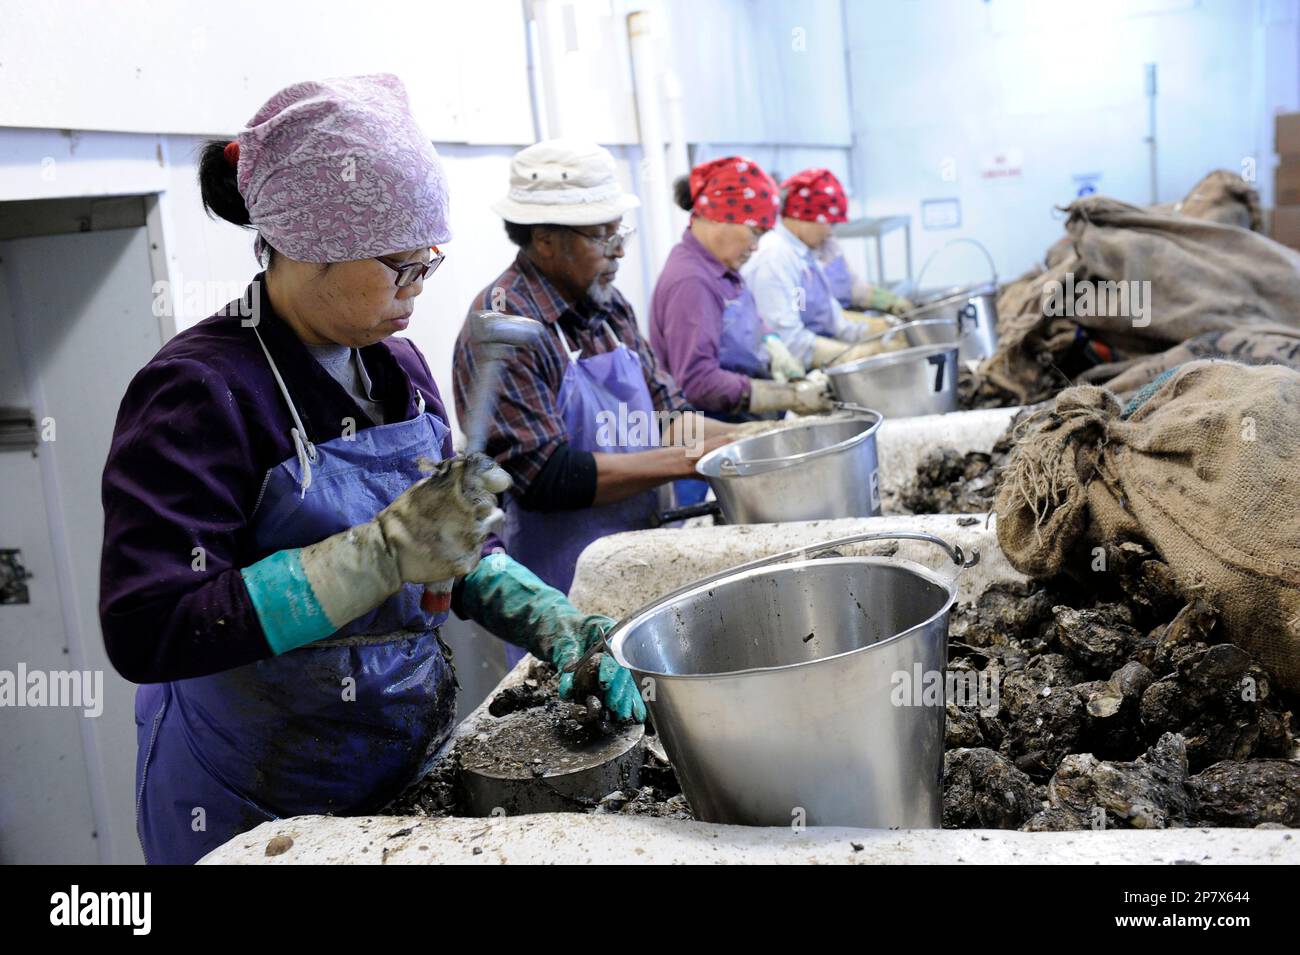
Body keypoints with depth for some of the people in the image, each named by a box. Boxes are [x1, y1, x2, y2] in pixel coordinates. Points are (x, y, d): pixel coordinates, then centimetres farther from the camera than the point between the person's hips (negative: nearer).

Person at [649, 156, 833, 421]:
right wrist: (791, 398, -20)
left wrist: (775, 349, 2)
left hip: (751, 421, 9)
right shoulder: (690, 282, -19)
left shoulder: (723, 268, 10)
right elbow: (698, 384, -25)